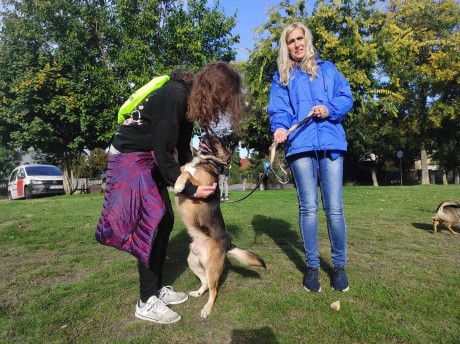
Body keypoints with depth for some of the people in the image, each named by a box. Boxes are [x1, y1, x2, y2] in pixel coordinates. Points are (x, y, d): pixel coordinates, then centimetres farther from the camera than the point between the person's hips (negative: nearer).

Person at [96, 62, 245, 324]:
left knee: (166, 219, 6)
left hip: (150, 158, 9)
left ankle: (157, 288, 19)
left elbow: (182, 147, 6)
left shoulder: (189, 98, 2)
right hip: (130, 156, -9)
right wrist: (190, 189, -19)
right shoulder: (174, 97, -26)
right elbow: (162, 152, -26)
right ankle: (147, 302, 1)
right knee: (152, 221, -13)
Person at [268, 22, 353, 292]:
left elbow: (346, 98, 12)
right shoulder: (281, 77, 16)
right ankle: (312, 266, 14)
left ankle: (339, 265, 15)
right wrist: (279, 128, -18)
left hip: (331, 143, 1)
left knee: (334, 208, -2)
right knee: (308, 207, 1)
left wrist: (330, 109, -9)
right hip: (300, 146, 0)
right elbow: (279, 110, 3)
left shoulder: (327, 68, 19)